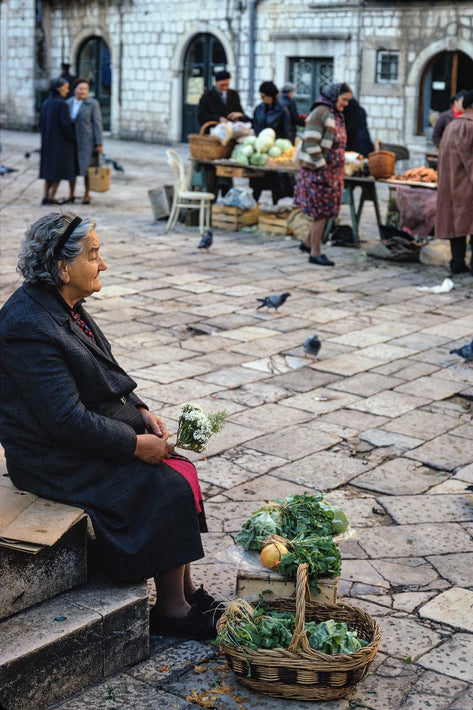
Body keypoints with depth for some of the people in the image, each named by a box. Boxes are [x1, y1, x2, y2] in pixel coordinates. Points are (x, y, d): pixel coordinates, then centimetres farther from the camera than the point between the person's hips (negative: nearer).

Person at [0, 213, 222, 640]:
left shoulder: (64, 307, 6)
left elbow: (104, 377, 18)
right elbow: (68, 421, -26)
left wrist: (140, 412, 4)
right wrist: (137, 444, -19)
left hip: (86, 438, 10)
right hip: (56, 460, -10)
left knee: (182, 471, -1)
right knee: (169, 489, -16)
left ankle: (186, 592, 8)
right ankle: (170, 610, -1)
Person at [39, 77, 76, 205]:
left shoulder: (46, 103, 8)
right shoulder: (61, 104, -15)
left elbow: (41, 123, 10)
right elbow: (65, 124, -20)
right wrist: (73, 138, -5)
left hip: (48, 141, 7)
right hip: (61, 142, -7)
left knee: (49, 169, 13)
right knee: (59, 169, 1)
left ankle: (45, 197, 8)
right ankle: (51, 197, -1)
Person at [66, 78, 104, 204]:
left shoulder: (93, 104, -6)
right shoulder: (68, 103, 6)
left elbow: (97, 124, -7)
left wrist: (99, 144, -11)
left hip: (87, 141, -4)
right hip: (71, 142, 4)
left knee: (86, 169, -1)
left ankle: (87, 195, 11)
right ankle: (71, 195, 15)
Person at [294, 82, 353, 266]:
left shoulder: (336, 115, 16)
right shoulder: (321, 113, -14)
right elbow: (310, 143, -21)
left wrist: (340, 173, 18)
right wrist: (322, 166, -20)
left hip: (331, 171, 9)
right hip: (318, 171, -9)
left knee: (325, 211, 12)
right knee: (321, 212, -6)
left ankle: (308, 243, 28)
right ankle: (315, 254, 2)